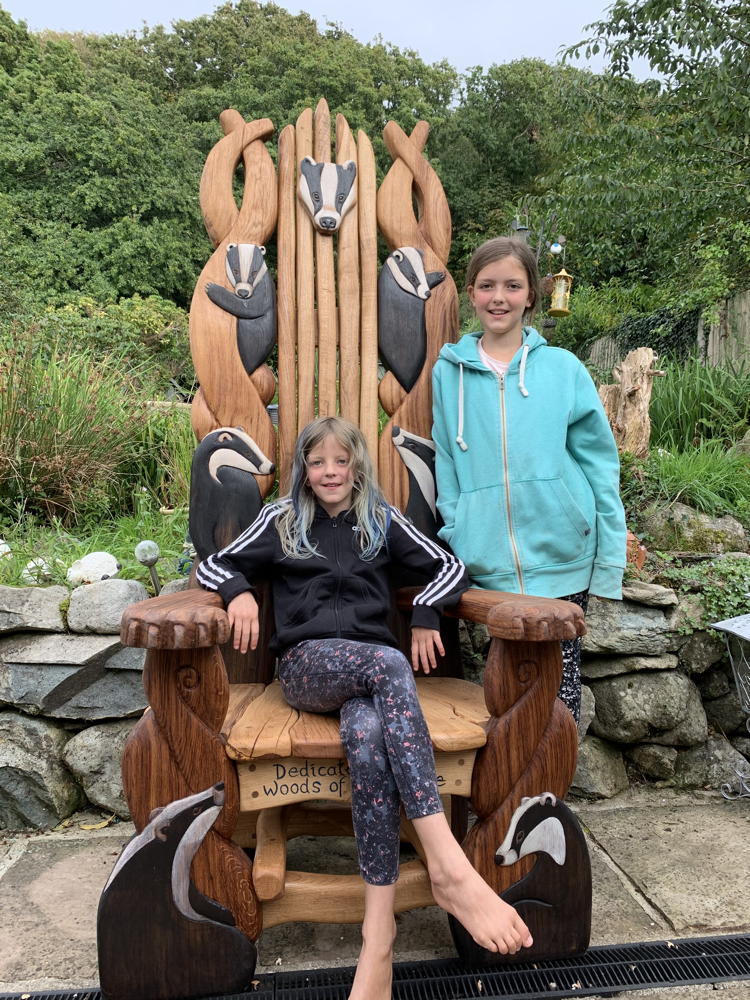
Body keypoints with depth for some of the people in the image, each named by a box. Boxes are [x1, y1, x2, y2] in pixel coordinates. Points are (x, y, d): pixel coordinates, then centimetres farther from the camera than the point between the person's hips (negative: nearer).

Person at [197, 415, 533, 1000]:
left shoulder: (383, 520, 18)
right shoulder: (282, 520, 17)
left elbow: (451, 567, 18)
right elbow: (214, 565, 16)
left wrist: (424, 614, 0)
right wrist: (239, 592, -6)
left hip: (371, 665, 2)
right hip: (307, 665, -1)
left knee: (368, 737, -36)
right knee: (387, 663, -37)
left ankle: (379, 924, -35)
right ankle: (450, 866, -44)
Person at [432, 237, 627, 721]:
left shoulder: (563, 367, 3)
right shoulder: (449, 372, 6)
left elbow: (600, 464, 5)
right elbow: (446, 468, 10)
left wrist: (608, 562, 1)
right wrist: (458, 542, 3)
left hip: (562, 558, 0)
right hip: (489, 565, 1)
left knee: (560, 683, 4)